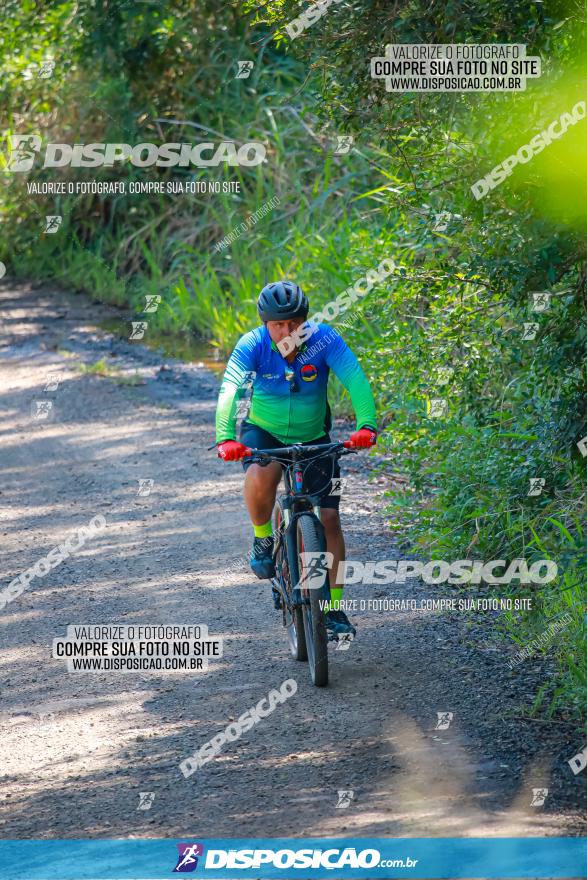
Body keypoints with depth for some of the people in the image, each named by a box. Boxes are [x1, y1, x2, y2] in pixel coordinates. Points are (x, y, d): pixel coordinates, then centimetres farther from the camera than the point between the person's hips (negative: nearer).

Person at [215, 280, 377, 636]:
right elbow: (230, 391, -36)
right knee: (260, 477, -35)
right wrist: (226, 438, -53)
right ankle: (263, 538, -5)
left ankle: (334, 608, 7)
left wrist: (367, 425, -50)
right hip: (263, 433, -1)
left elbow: (356, 381, -33)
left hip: (313, 437, 1)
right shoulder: (252, 346, -24)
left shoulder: (324, 339, -23)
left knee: (328, 518, -6)